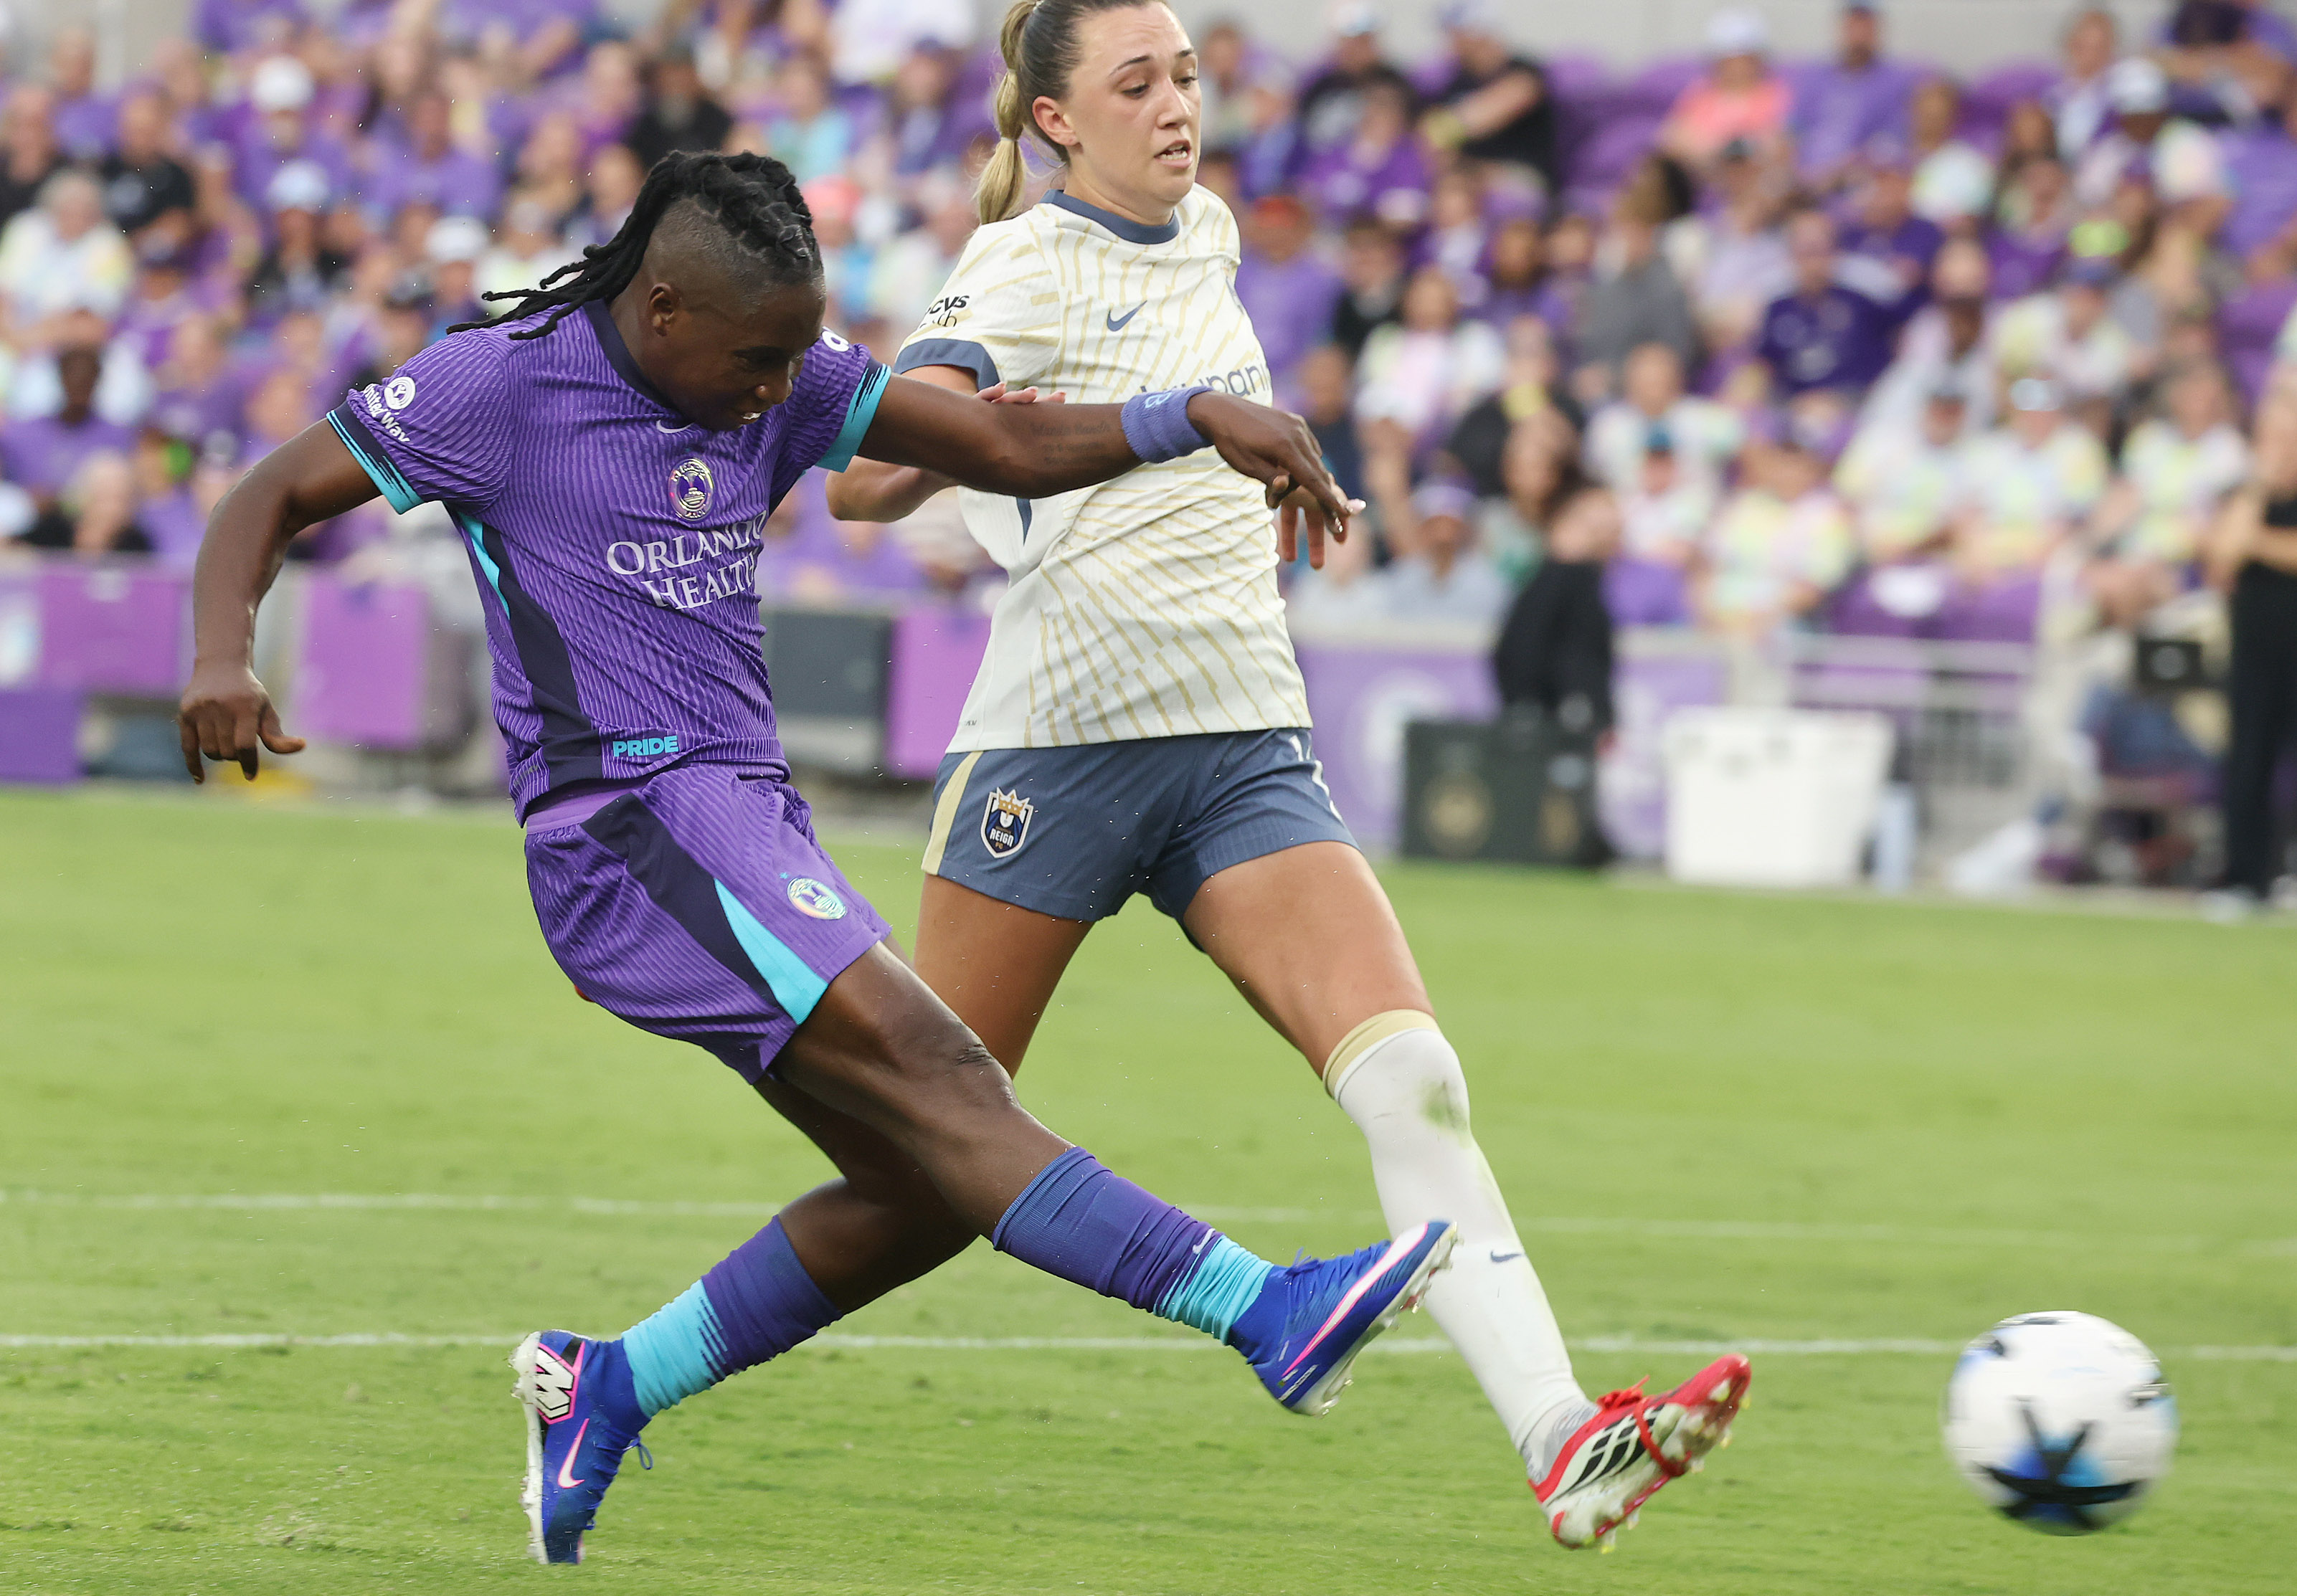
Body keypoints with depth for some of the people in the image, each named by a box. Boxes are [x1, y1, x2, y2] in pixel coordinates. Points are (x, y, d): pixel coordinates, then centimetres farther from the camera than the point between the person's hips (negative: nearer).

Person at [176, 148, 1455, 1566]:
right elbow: (274, 498, 1)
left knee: (927, 1189, 3)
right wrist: (225, 657, -19)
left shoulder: (783, 386, 13)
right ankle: (1269, 1316, -31)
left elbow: (1007, 446, 9)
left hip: (752, 827, 8)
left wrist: (1196, 417, -8)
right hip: (632, 822, -8)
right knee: (933, 1077, -20)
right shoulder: (504, 383, -4)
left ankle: (604, 1394, 14)